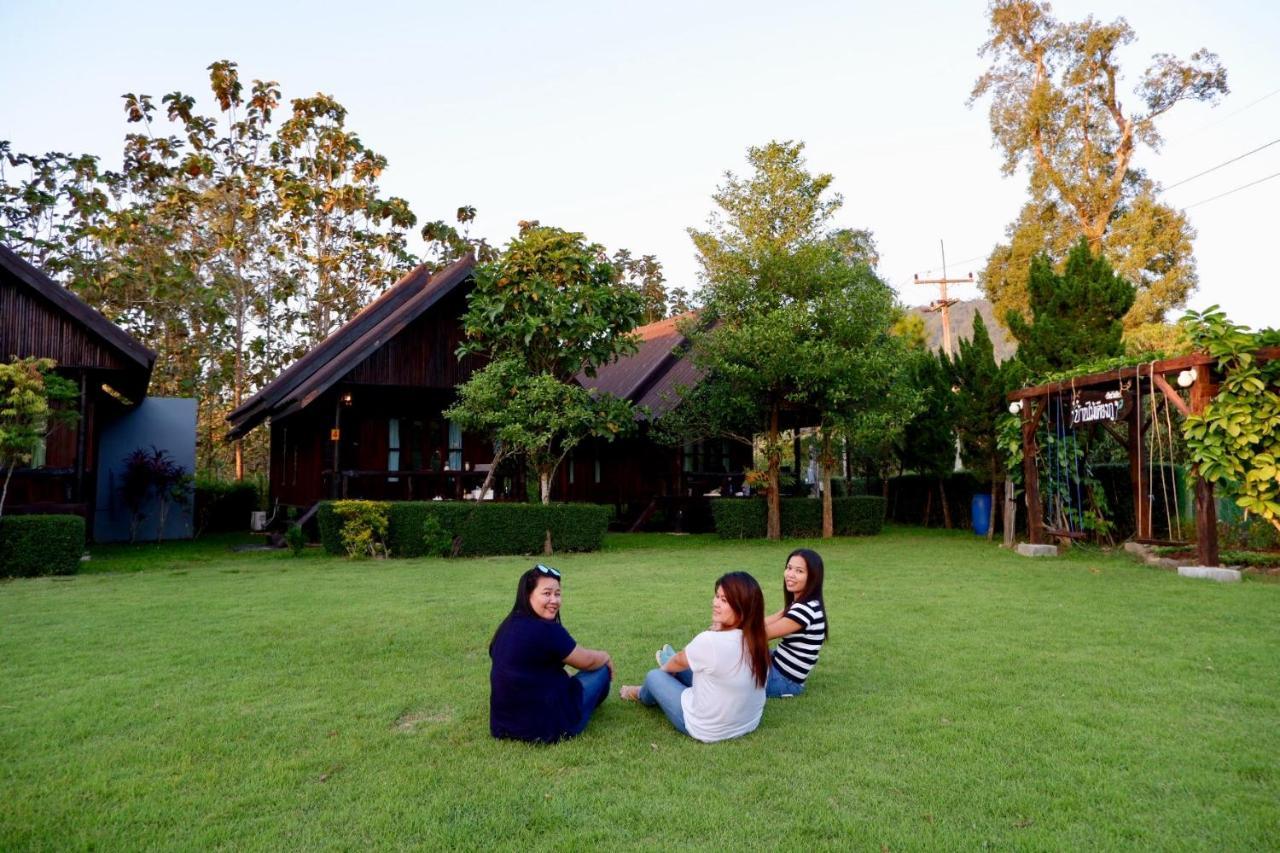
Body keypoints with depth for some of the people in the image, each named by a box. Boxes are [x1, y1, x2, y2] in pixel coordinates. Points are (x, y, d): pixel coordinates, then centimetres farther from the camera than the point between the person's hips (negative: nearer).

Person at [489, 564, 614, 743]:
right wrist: (606, 657, 16)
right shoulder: (547, 631, -23)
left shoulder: (507, 627, 2)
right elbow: (587, 661, -7)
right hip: (547, 728, -8)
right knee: (602, 669, 9)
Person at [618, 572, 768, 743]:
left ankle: (643, 695, 53)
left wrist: (665, 667, 15)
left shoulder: (710, 641, -30)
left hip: (707, 731, -6)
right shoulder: (758, 639, -11)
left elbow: (679, 661, -5)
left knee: (654, 676, 17)